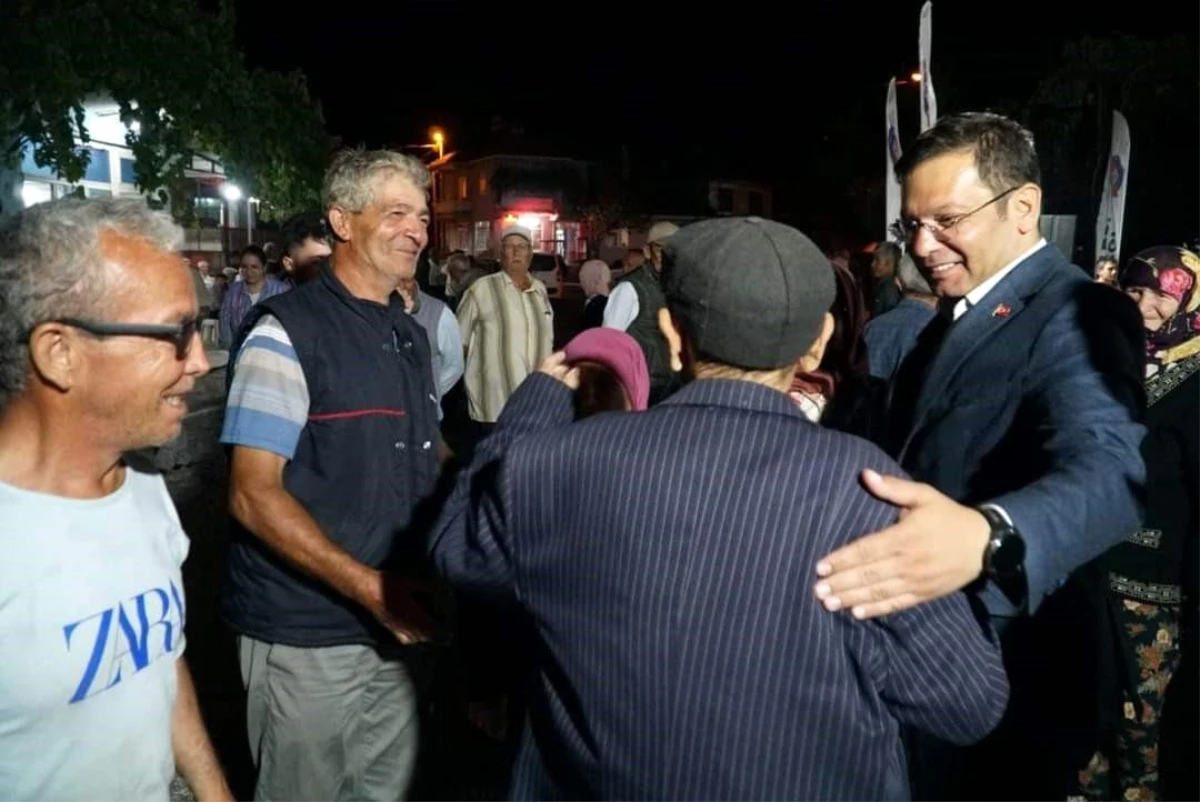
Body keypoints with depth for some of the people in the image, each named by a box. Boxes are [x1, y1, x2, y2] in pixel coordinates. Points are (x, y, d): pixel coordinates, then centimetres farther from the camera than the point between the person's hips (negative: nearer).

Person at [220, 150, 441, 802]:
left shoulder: (411, 335, 9)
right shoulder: (286, 332, -13)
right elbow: (253, 496, -17)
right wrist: (367, 587, -24)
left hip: (397, 623, 6)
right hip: (307, 633, -6)